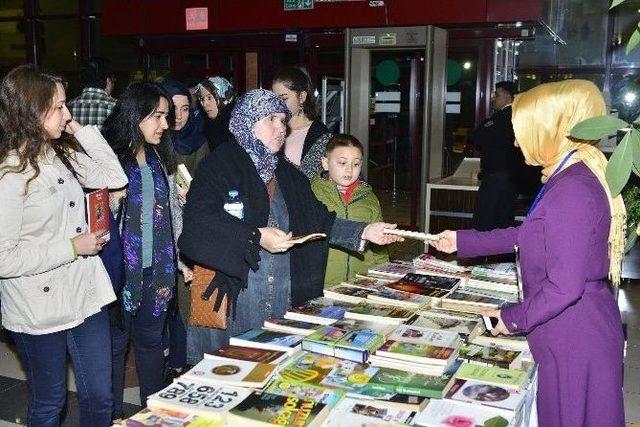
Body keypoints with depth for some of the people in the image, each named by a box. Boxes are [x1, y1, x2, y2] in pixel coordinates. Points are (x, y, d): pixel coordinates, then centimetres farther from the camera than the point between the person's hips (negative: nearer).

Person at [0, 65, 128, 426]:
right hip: (40, 310, -6)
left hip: (86, 294, 6)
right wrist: (73, 247, -19)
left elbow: (115, 177, 7)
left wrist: (80, 130, 0)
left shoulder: (63, 154, 4)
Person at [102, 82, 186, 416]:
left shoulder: (160, 156, 8)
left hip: (158, 267, 5)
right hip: (121, 268, -5)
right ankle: (112, 415, 27)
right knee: (115, 342, 10)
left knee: (151, 339, 18)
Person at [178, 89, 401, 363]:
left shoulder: (286, 174, 14)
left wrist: (363, 232, 3)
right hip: (234, 296, -5)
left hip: (283, 296, 6)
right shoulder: (219, 166, -6)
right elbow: (199, 222, -18)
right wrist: (256, 237, -23)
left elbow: (318, 220, 13)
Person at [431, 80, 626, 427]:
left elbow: (564, 286, -27)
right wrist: (463, 241, 23)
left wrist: (514, 318, -12)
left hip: (576, 343, -9)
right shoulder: (574, 178, 8)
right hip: (573, 336, 9)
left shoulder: (571, 193, -26)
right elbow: (528, 236, 20)